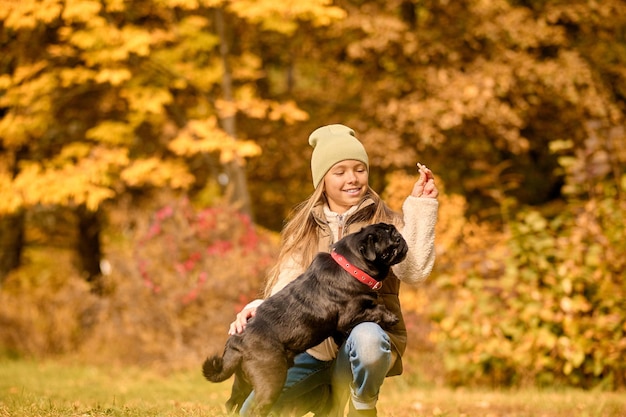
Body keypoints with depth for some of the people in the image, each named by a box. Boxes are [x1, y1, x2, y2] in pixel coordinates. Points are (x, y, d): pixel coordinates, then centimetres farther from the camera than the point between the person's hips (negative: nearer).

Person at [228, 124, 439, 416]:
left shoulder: (384, 223, 2)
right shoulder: (304, 229, 11)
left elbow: (413, 271, -16)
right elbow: (287, 289, 2)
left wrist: (420, 207, -18)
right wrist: (259, 310, -18)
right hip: (314, 346, 4)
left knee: (365, 338, -40)